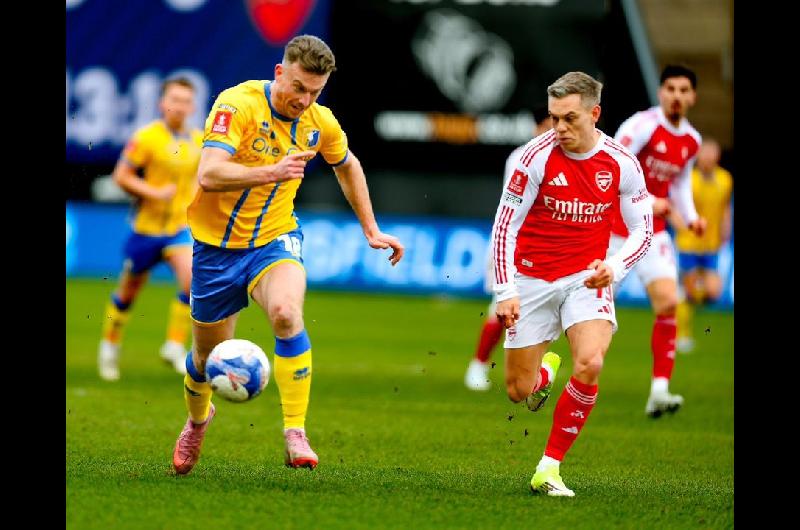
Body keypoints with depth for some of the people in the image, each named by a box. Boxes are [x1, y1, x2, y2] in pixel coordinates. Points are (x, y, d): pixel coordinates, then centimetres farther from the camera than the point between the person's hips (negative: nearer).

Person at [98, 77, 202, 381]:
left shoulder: (199, 141, 3)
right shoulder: (146, 137, -13)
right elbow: (121, 176, -12)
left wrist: (194, 200, 5)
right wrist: (155, 193, -20)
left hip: (181, 226, 3)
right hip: (147, 226, -3)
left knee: (192, 280, -21)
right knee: (128, 293, 11)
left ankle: (175, 347, -9)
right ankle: (110, 345, 34)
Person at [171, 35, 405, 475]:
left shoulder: (319, 123, -4)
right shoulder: (237, 104, -20)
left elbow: (348, 166, 19)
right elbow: (209, 175, -32)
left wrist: (371, 230, 19)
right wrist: (272, 172, -45)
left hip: (275, 240, 2)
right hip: (217, 244, -2)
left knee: (286, 313, -31)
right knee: (207, 356, 11)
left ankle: (295, 435, -26)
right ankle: (197, 420, 46)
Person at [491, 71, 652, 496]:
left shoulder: (621, 163, -8)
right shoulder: (538, 155, -14)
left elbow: (642, 230, 3)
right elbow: (505, 226, -9)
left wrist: (615, 267, -16)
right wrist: (505, 292, -14)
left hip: (587, 278, 0)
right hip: (533, 280, 0)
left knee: (589, 365, -25)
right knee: (518, 392, 2)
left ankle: (550, 466, -11)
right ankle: (545, 370, 42)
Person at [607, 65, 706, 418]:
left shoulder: (691, 141, 7)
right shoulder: (643, 125, -15)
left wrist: (691, 217, 5)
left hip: (652, 231, 5)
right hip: (614, 226, -5)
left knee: (668, 302, -12)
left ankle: (659, 390, -13)